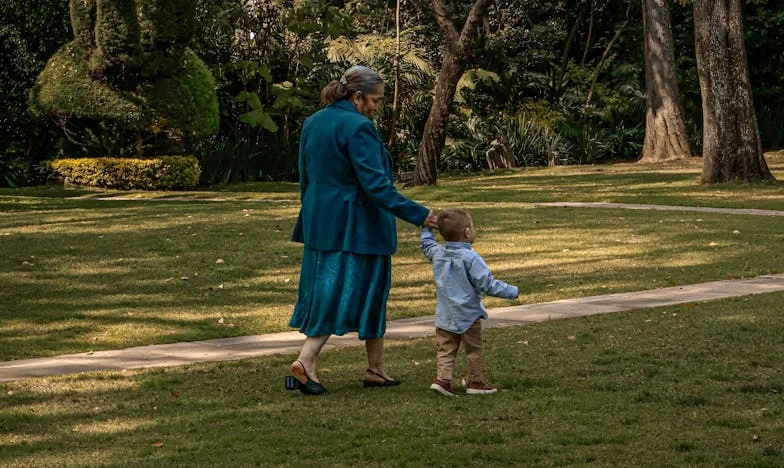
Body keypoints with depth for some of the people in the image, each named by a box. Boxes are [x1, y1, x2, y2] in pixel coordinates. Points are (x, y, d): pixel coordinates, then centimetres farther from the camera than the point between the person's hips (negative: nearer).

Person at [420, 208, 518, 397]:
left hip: (445, 316, 5)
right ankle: (476, 382, 16)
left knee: (446, 350, 9)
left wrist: (426, 228, 39)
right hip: (468, 316, -5)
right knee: (475, 350, 10)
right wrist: (512, 292, -13)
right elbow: (487, 284, -22)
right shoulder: (470, 258, -21)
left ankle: (442, 378, -5)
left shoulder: (437, 253, -1)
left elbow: (426, 245, 24)